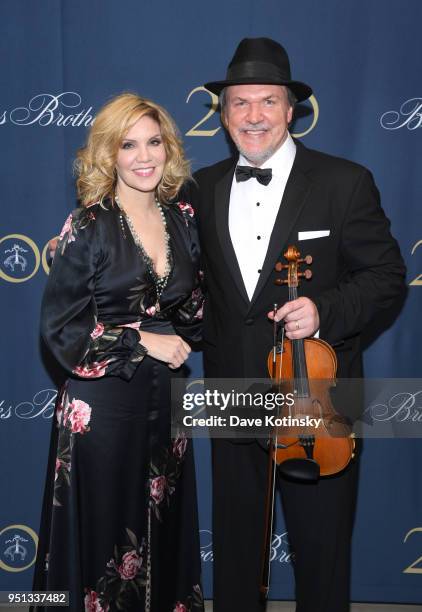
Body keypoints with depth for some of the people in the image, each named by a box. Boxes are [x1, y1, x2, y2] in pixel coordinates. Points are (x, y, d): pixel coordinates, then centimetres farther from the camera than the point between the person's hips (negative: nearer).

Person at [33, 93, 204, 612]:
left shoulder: (182, 219, 4)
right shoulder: (89, 226, -9)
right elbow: (59, 326, -10)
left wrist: (181, 339, -1)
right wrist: (142, 342, -13)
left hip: (167, 396, 5)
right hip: (103, 404, -4)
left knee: (164, 528, 16)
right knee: (104, 529, 8)